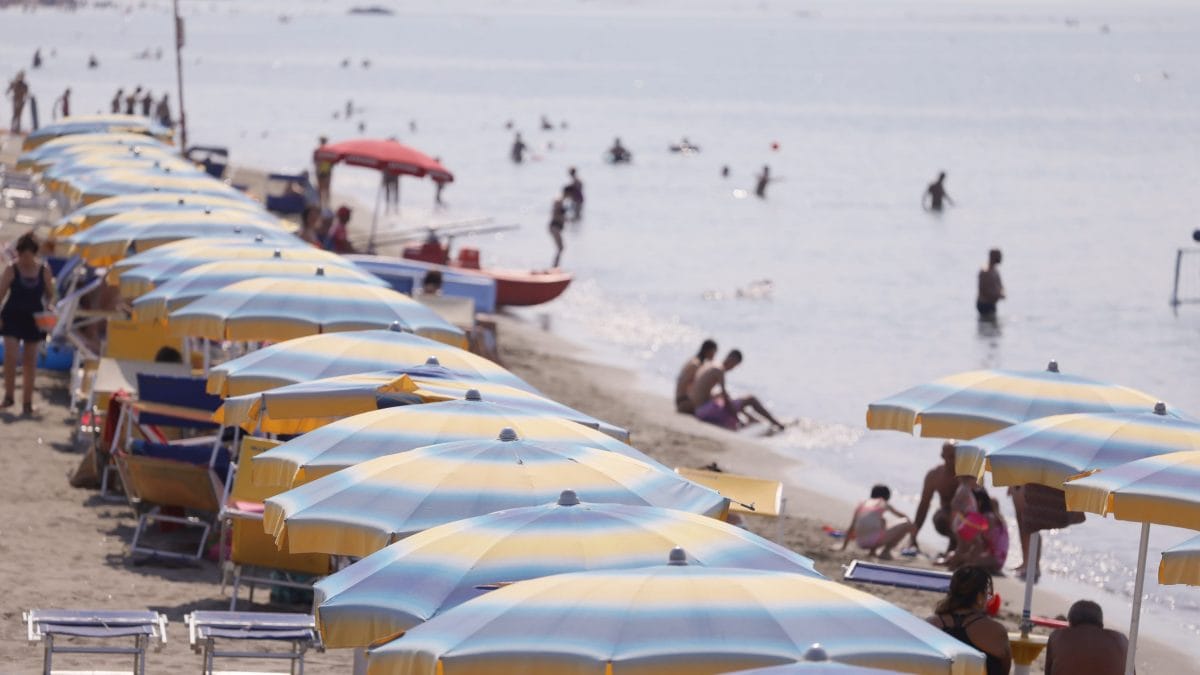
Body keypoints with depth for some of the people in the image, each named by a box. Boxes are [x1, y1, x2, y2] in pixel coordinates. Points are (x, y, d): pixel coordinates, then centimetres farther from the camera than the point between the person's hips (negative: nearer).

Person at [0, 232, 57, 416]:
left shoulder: (44, 270, -2)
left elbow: (50, 294, 8)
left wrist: (48, 306, -13)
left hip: (33, 319, 2)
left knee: (30, 361, 7)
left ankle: (27, 401, 15)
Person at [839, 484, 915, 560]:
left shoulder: (862, 504, 22)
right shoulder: (883, 504, 13)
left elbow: (850, 529, 25)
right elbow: (904, 517, 25)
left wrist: (843, 547, 32)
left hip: (861, 544, 6)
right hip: (875, 539, -6)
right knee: (908, 525, 7)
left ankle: (871, 551, 16)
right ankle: (885, 551, -2)